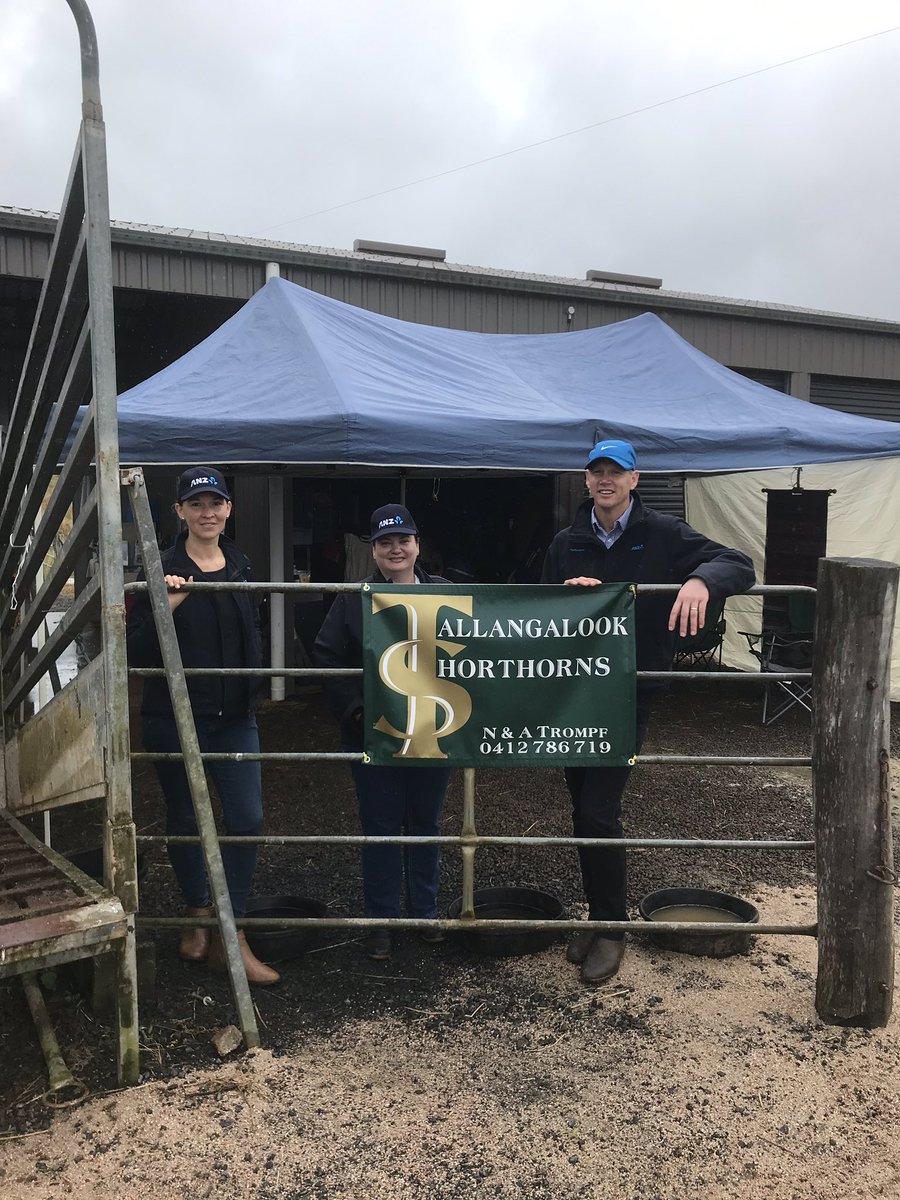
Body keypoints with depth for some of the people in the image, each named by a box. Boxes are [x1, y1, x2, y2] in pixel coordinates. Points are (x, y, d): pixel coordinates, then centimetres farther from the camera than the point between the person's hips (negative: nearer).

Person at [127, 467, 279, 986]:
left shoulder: (241, 565, 8)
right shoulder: (164, 570, -9)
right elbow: (136, 652, -12)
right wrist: (166, 607, -26)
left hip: (235, 715, 4)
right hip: (176, 715, -4)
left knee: (248, 819, -1)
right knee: (184, 819, 10)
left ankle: (231, 937, 10)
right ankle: (199, 917, 33)